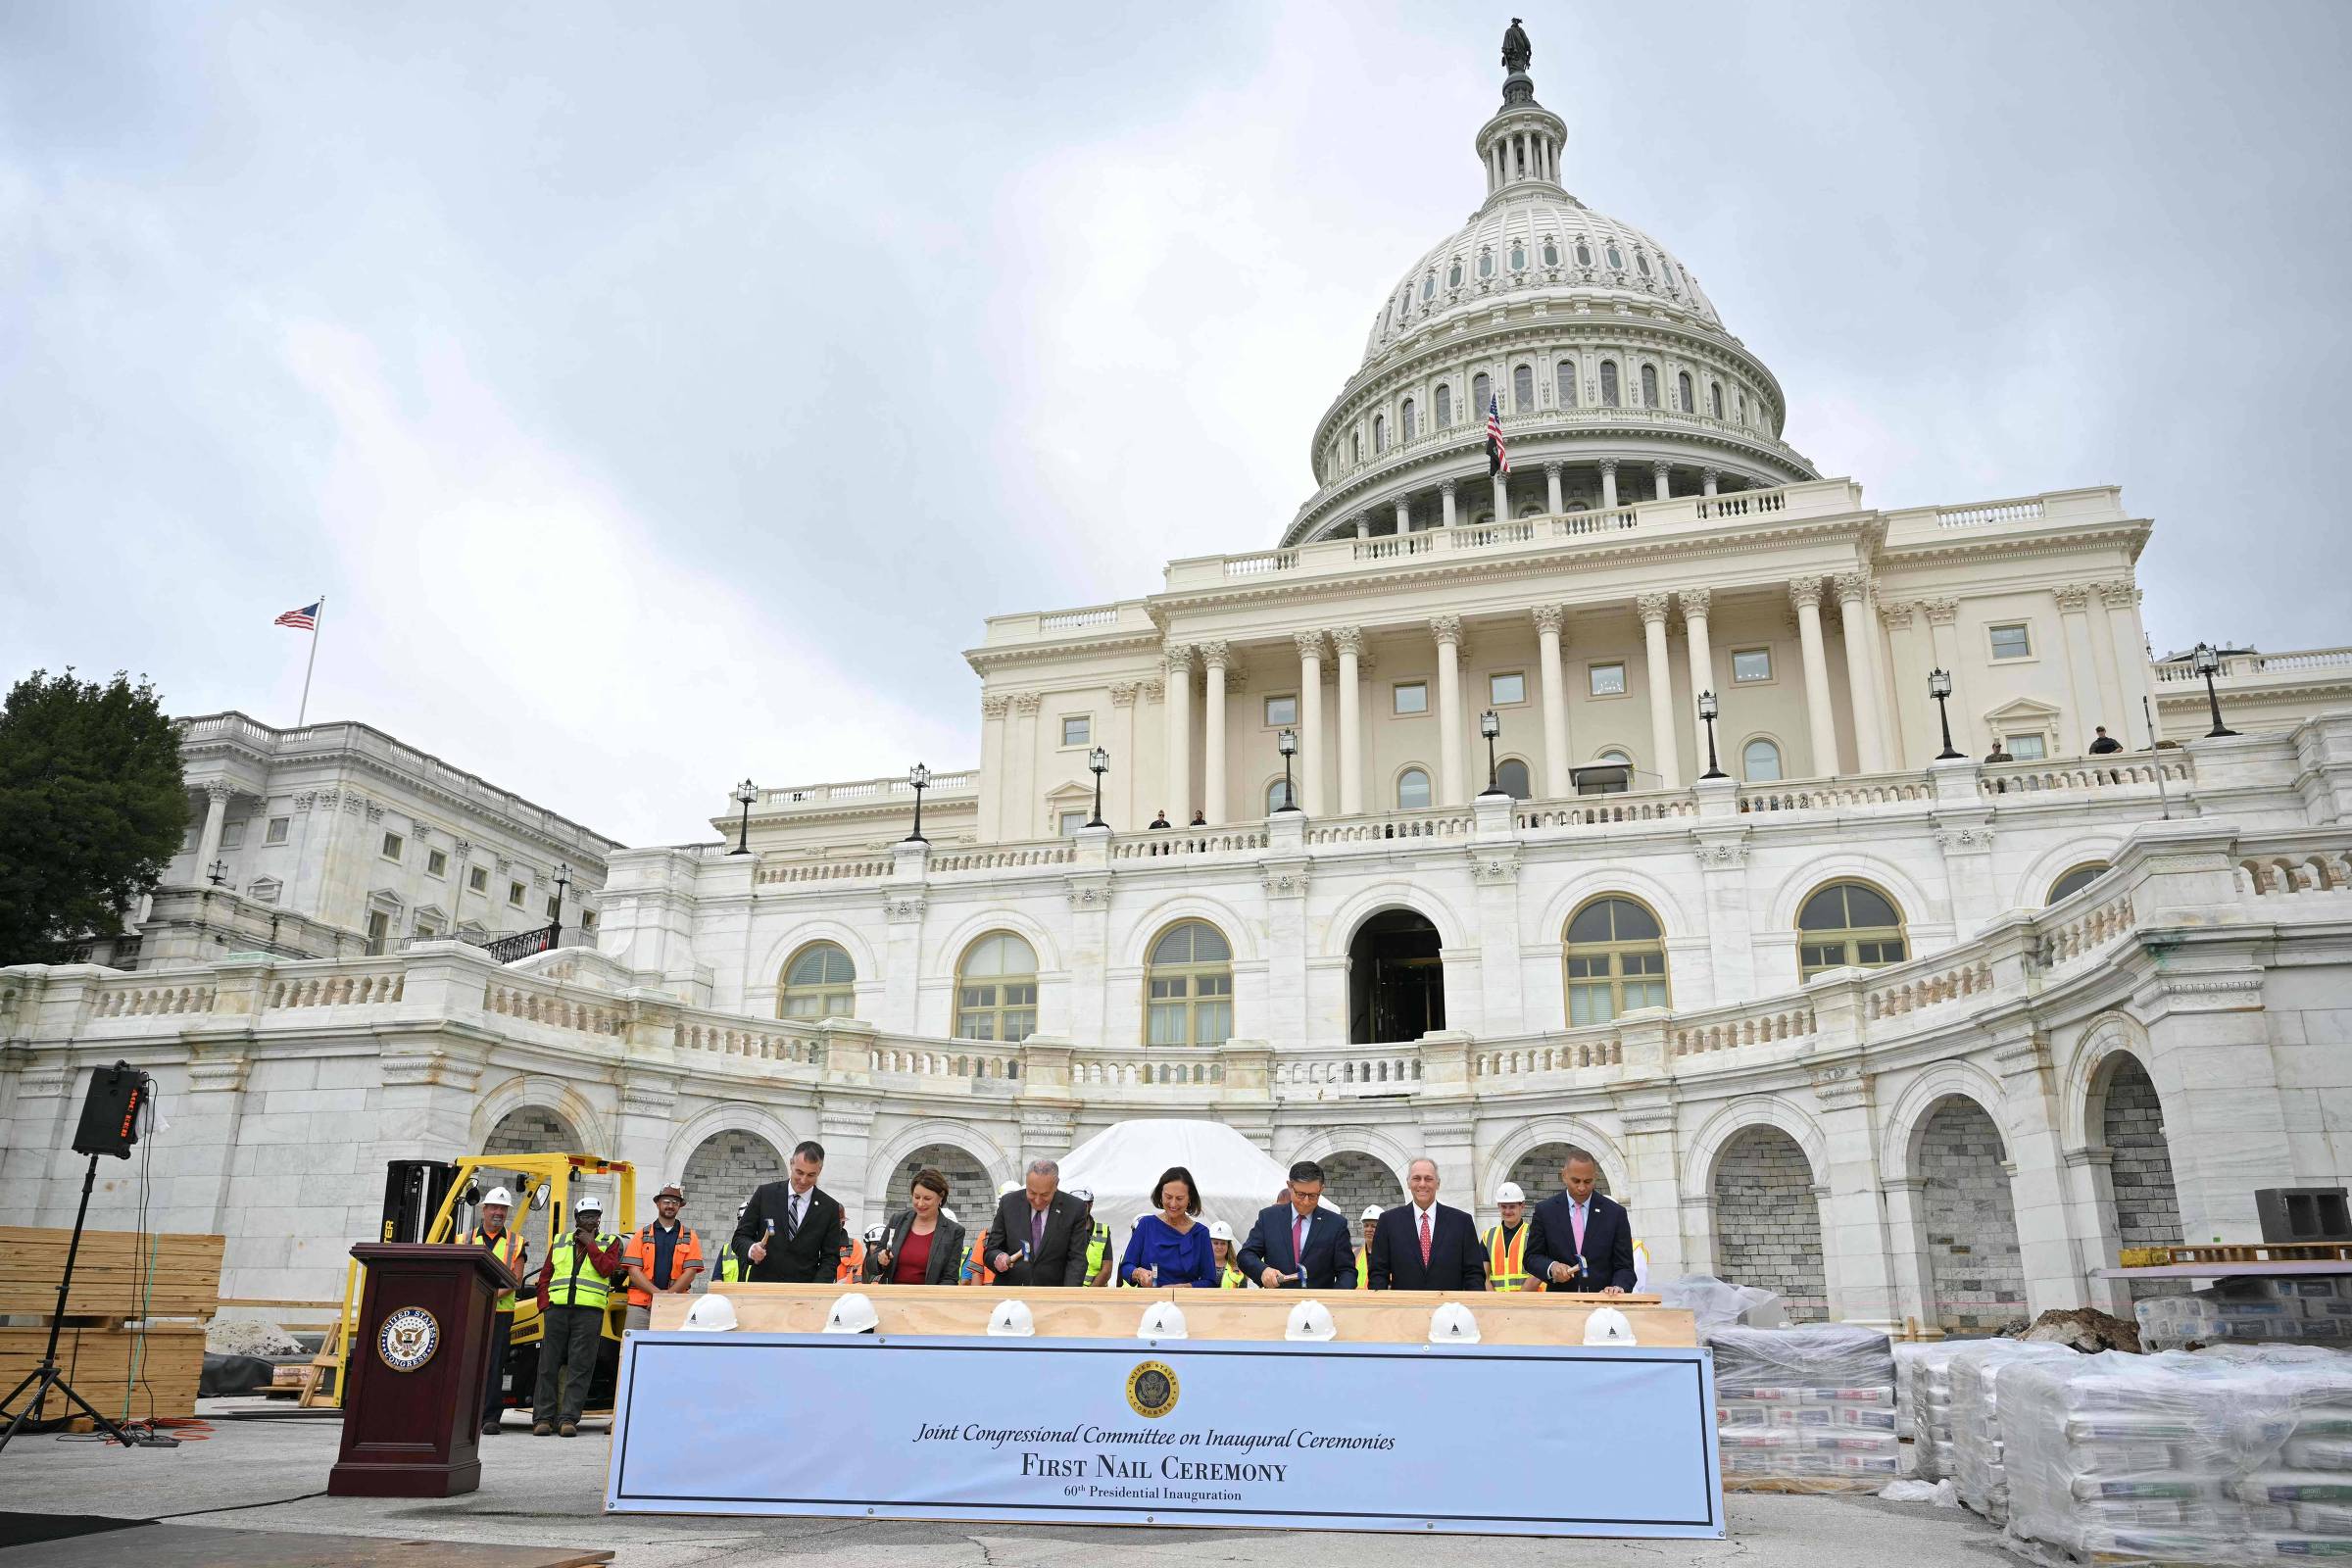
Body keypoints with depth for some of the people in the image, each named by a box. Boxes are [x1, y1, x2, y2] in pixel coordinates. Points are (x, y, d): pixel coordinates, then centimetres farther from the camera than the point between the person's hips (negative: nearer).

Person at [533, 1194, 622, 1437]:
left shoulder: (610, 1243, 11)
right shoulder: (560, 1242, 18)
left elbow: (607, 1268, -8)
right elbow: (544, 1277, 17)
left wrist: (590, 1244, -3)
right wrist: (545, 1305, 3)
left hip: (589, 1311, -2)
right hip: (557, 1308, 2)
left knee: (580, 1366, -4)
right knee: (549, 1364, 2)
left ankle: (569, 1418, -2)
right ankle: (543, 1418, 7)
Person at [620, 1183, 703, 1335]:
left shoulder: (690, 1238, 11)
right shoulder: (642, 1236, 11)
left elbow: (690, 1272, 3)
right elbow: (634, 1271, 2)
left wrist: (668, 1295, -10)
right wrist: (658, 1293, -11)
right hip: (640, 1307, 0)